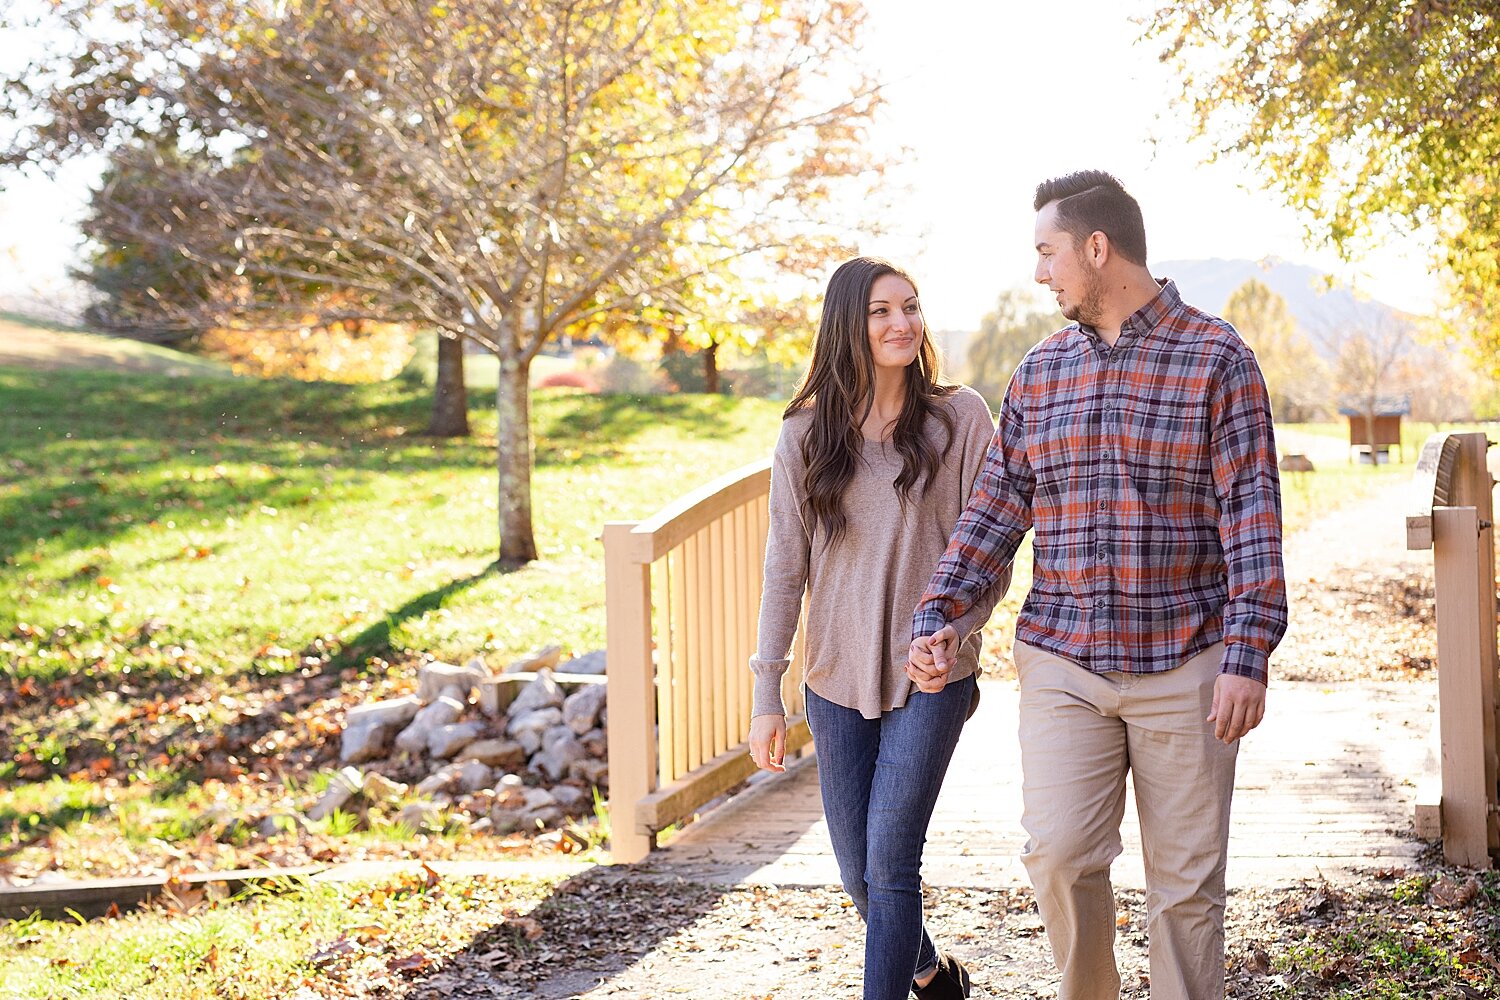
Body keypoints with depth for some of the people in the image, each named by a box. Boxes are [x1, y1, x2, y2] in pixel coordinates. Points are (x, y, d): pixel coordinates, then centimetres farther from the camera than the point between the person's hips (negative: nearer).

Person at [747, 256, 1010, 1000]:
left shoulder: (960, 417, -4)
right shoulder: (806, 434, 1)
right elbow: (784, 568, 2)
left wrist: (952, 633, -18)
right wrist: (766, 695, -1)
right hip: (837, 678, 3)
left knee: (890, 862, -9)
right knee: (857, 872, 11)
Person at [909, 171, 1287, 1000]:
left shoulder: (1217, 359, -3)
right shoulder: (1040, 372, 10)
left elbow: (1251, 512, -7)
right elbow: (996, 506, 11)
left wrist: (1247, 655, -15)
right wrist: (939, 613, -1)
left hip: (1185, 664, -3)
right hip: (1062, 663, 3)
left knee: (1186, 881, 4)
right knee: (1058, 854, -7)